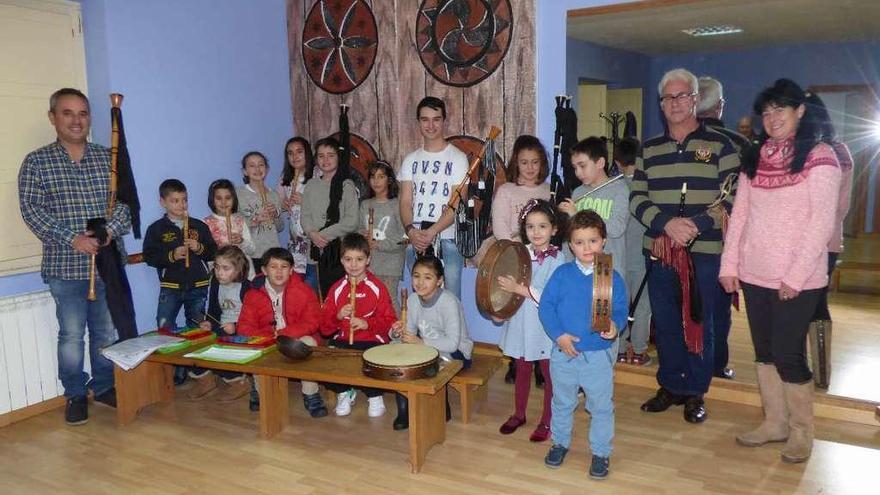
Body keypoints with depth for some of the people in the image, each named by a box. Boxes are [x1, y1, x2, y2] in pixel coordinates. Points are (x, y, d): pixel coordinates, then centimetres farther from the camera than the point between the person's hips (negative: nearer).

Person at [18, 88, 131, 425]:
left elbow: (127, 200, 2)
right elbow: (31, 209, -9)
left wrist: (110, 230, -16)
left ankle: (104, 386, 29)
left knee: (107, 331, 12)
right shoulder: (36, 162, 0)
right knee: (72, 334, 5)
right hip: (65, 266, -2)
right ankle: (75, 395, 22)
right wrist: (73, 238, -20)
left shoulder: (109, 158, 7)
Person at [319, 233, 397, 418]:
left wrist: (367, 324, -20)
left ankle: (375, 396, 4)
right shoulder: (336, 289, 8)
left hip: (372, 341, -3)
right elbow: (324, 327, 7)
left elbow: (390, 322, -4)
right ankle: (344, 392, 11)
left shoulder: (377, 287, -1)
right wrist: (338, 316, -13)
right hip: (342, 342, 3)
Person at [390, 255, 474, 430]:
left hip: (456, 352, -6)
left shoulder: (449, 302, -25)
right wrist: (399, 333, -20)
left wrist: (420, 342, -33)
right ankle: (404, 409, -1)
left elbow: (452, 343, -29)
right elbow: (411, 334, 2)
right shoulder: (413, 299, -4)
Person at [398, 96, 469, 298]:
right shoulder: (411, 160, 12)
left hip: (447, 240, -3)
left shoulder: (457, 158, 0)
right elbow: (405, 202, 5)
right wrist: (411, 230, -14)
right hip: (415, 242, 4)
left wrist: (431, 232, -19)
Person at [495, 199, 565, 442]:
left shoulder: (557, 260, -13)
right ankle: (518, 414, 37)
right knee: (522, 370, 19)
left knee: (548, 373, 10)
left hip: (545, 326, -4)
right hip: (520, 322, 4)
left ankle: (546, 421, 26)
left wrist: (521, 289, -24)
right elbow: (508, 287, 9)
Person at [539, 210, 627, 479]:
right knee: (562, 402, 19)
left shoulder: (613, 278, -5)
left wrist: (614, 326, -26)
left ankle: (601, 452, 30)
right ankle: (560, 442, 40)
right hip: (564, 352, 1)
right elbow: (546, 306, -6)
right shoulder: (562, 274, -5)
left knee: (601, 406, 11)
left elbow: (620, 310, -4)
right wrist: (559, 335, -16)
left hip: (599, 355, -1)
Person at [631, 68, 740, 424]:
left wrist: (696, 226, -19)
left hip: (705, 252, -3)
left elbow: (733, 199, -6)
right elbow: (637, 199, 4)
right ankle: (670, 386, 26)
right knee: (665, 322, 10)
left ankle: (695, 394, 19)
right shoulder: (649, 149, 11)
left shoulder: (719, 145, 2)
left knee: (699, 324, 5)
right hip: (659, 252, 3)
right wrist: (667, 222, -14)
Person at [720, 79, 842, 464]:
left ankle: (801, 431, 17)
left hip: (797, 280, -5)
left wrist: (796, 276, -16)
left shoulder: (820, 156, -6)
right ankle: (775, 422, 25)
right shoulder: (755, 159, 10)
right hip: (754, 274, 5)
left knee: (787, 354, -2)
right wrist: (729, 264, 3)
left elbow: (822, 222, -12)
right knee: (764, 352, 11)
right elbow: (739, 214, 9)